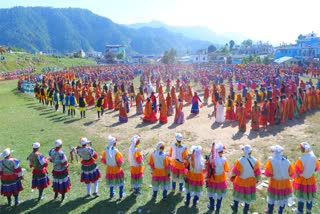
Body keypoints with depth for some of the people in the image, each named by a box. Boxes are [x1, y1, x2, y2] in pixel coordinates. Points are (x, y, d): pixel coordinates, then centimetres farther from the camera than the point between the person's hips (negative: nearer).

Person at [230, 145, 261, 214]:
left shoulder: (240, 161, -27)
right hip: (250, 182, 2)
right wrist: (257, 179, 11)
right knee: (248, 195, 19)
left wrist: (232, 176, 5)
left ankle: (235, 207, 40)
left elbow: (235, 172, -16)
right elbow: (257, 172, -6)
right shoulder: (255, 161, -17)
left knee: (238, 193, 21)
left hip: (240, 181, -2)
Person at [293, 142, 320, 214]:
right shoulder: (313, 157, -10)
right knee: (310, 197, 20)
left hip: (301, 181, -5)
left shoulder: (301, 159, -26)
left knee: (301, 198, 7)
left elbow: (297, 171, -20)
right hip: (311, 180, 5)